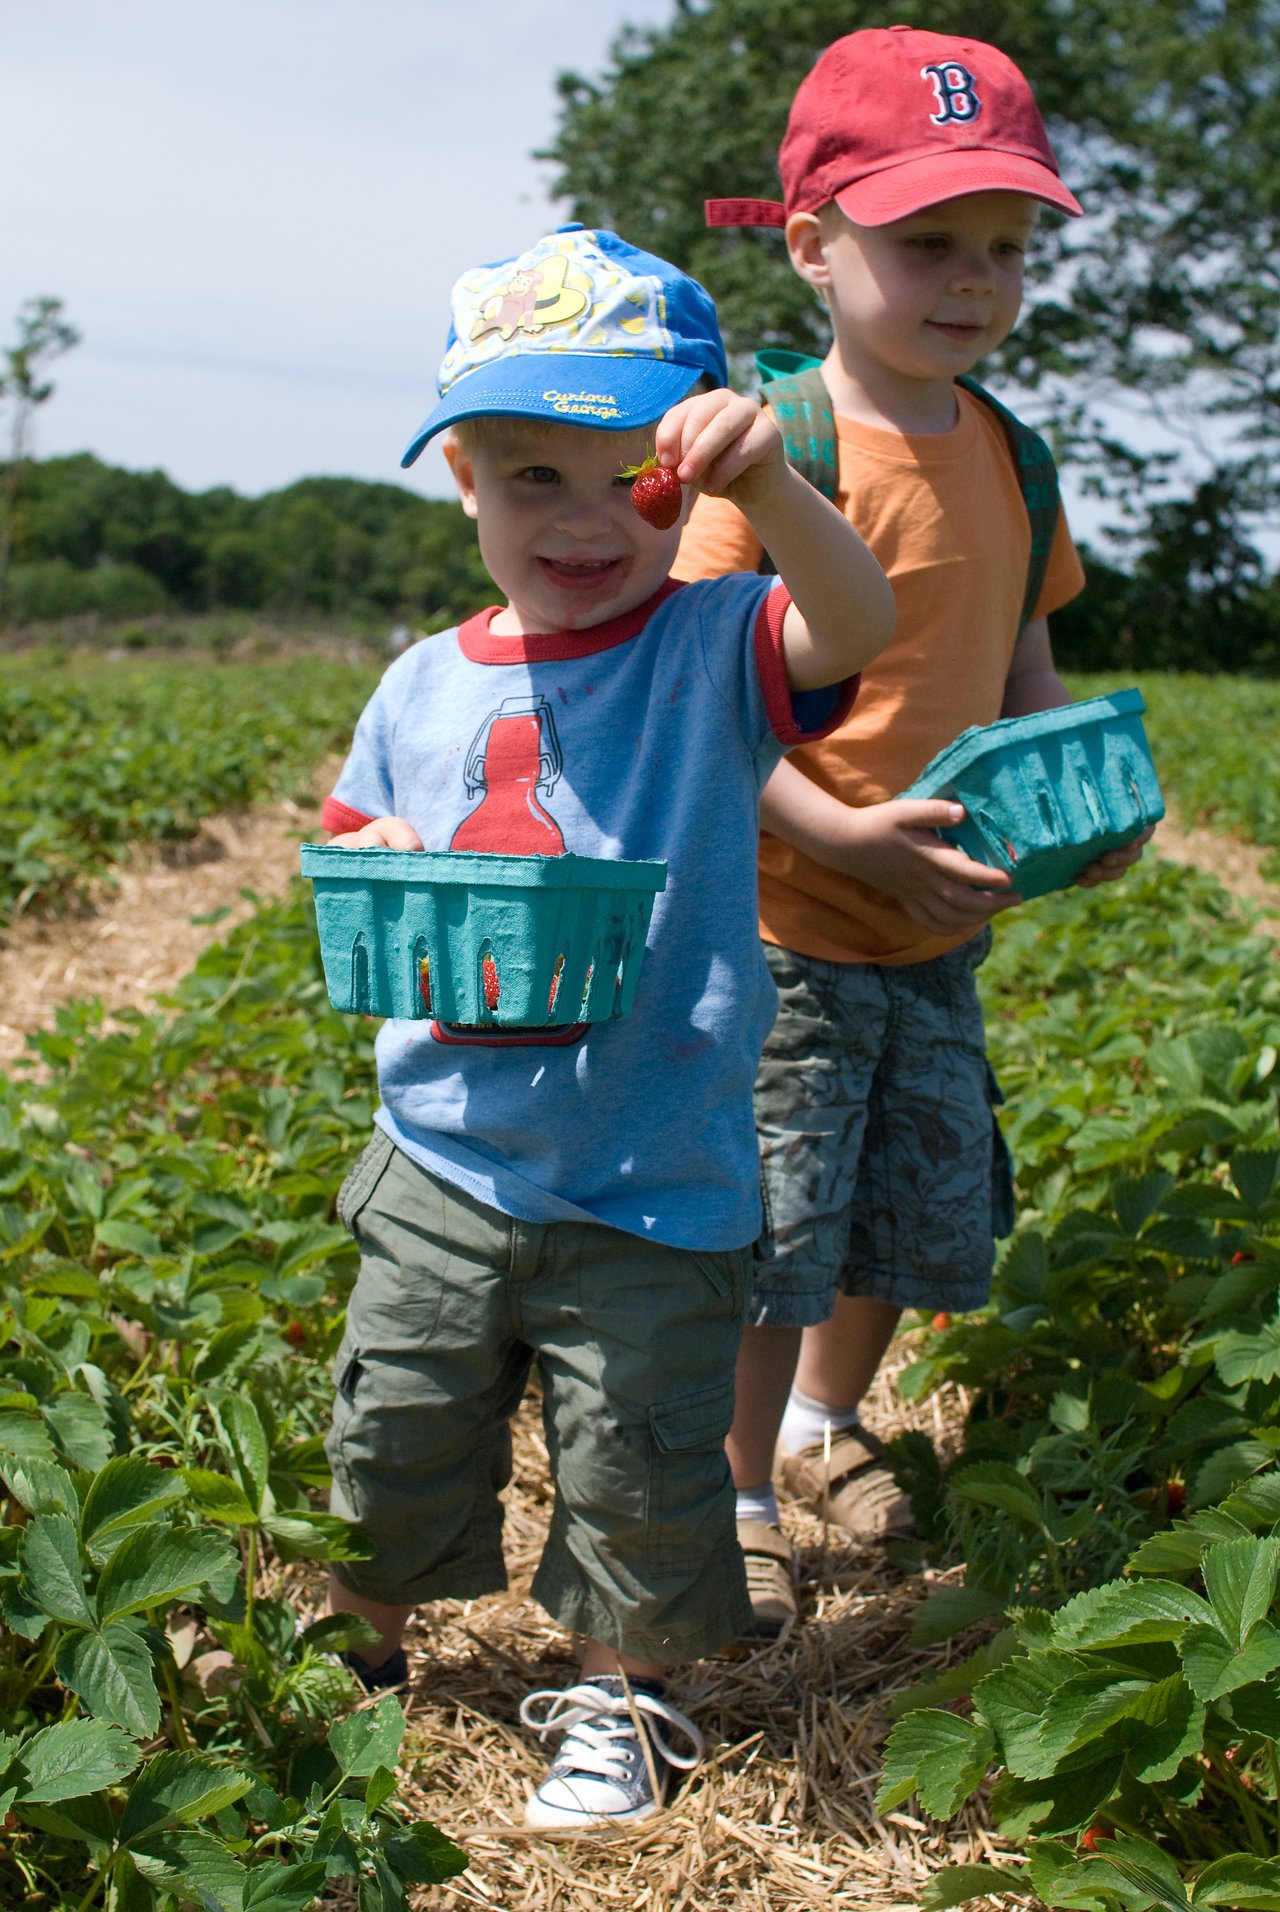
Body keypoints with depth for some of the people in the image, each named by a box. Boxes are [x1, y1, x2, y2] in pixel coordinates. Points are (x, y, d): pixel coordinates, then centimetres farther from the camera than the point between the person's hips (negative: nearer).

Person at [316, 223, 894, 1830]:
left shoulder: (713, 653, -10)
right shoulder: (424, 690, 1)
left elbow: (858, 623, -30)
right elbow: (352, 869, 10)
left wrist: (767, 484, -47)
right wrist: (377, 874, -13)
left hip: (654, 1187, -3)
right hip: (443, 1164, 4)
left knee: (637, 1475, 10)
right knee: (387, 1441, 17)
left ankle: (619, 1697, 36)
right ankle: (357, 1652, 44)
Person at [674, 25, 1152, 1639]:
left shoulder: (1006, 455, 6)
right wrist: (842, 833, -28)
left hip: (942, 930, 7)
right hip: (786, 923, -7)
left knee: (924, 1216, 18)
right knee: (772, 1236, 2)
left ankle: (825, 1422, 44)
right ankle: (740, 1494, 25)